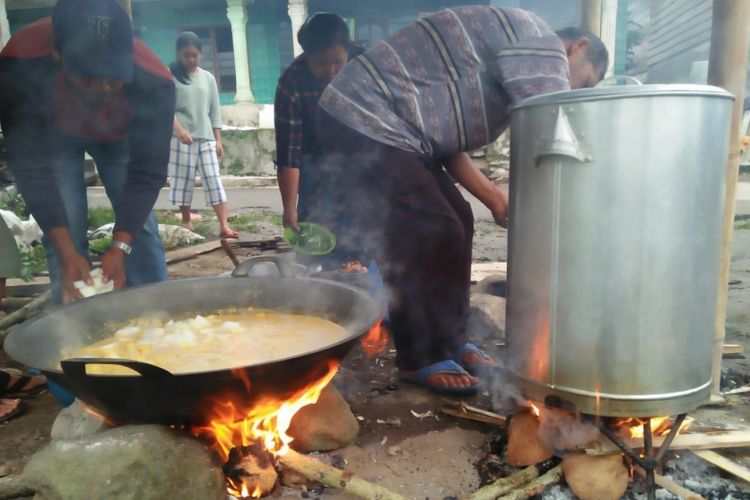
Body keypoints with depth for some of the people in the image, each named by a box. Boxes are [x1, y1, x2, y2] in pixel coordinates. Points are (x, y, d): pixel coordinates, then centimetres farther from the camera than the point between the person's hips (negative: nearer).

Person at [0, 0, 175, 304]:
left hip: (120, 136, 1)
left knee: (140, 225, -6)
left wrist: (120, 247, -38)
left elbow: (147, 173, -31)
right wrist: (66, 253, -37)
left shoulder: (153, 82, -38)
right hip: (50, 136, 0)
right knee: (66, 231, -11)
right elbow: (31, 165, -32)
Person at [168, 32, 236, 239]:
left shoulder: (208, 78, 11)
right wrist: (179, 129, -21)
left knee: (214, 180, -4)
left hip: (206, 138, 2)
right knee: (183, 180, 2)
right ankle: (186, 222, 16)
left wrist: (218, 139, 6)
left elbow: (215, 110, 11)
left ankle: (224, 225, -6)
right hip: (181, 138, -2)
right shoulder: (170, 76, 2)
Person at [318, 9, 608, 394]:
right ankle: (422, 359, 3)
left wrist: (497, 200, 9)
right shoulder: (538, 40, -9)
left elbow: (450, 144, 17)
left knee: (455, 222, 8)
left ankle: (451, 341, 18)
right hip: (363, 122, -10)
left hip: (383, 126, 10)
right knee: (431, 234, -12)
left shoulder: (514, 55, 21)